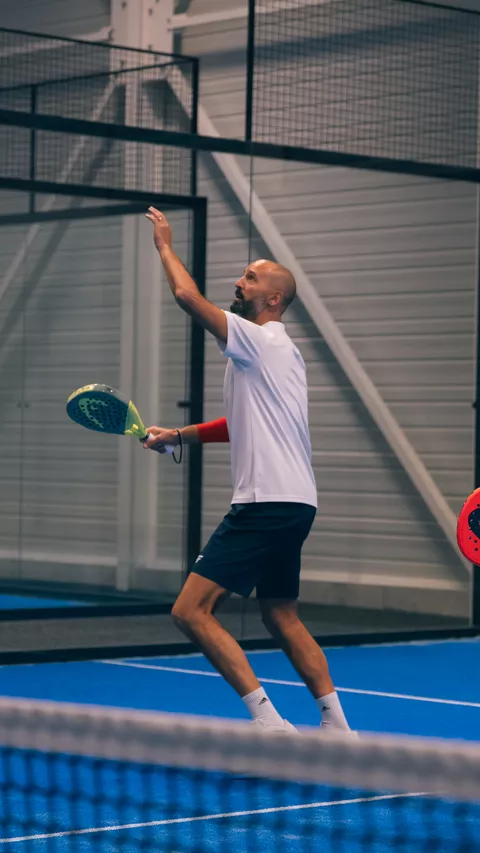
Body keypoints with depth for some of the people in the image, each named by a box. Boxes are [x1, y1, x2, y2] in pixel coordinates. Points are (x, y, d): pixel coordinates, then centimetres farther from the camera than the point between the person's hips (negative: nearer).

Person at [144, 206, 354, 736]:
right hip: (291, 503, 11)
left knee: (191, 611, -13)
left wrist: (165, 245, 0)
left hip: (267, 503, -11)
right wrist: (178, 435, 26)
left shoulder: (260, 340, -9)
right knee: (281, 618, 20)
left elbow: (186, 295, -15)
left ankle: (267, 721, -18)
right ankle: (336, 725, 20)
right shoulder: (280, 353, 20)